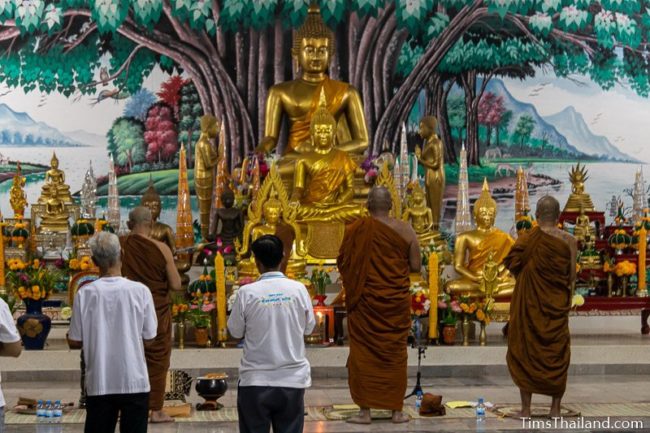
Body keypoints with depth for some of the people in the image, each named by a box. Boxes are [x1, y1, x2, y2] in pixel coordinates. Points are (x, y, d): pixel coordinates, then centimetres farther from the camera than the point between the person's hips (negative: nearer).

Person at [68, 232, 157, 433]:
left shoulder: (84, 294, -7)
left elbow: (74, 342, -1)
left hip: (99, 383, 1)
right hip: (134, 381, -1)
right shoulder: (140, 291, -9)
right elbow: (149, 337, -2)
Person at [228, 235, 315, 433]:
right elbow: (309, 327, 5)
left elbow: (235, 331, 1)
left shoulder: (247, 293, -10)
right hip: (292, 379, 1)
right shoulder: (298, 290, -6)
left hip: (255, 381, -1)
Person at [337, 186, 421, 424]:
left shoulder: (355, 230, -8)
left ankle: (365, 411, 6)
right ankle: (397, 410, 14)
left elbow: (342, 263, -1)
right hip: (396, 301, 2)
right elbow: (415, 266, -2)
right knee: (395, 353, 10)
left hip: (365, 302, -2)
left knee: (363, 353, 5)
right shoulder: (405, 230, -4)